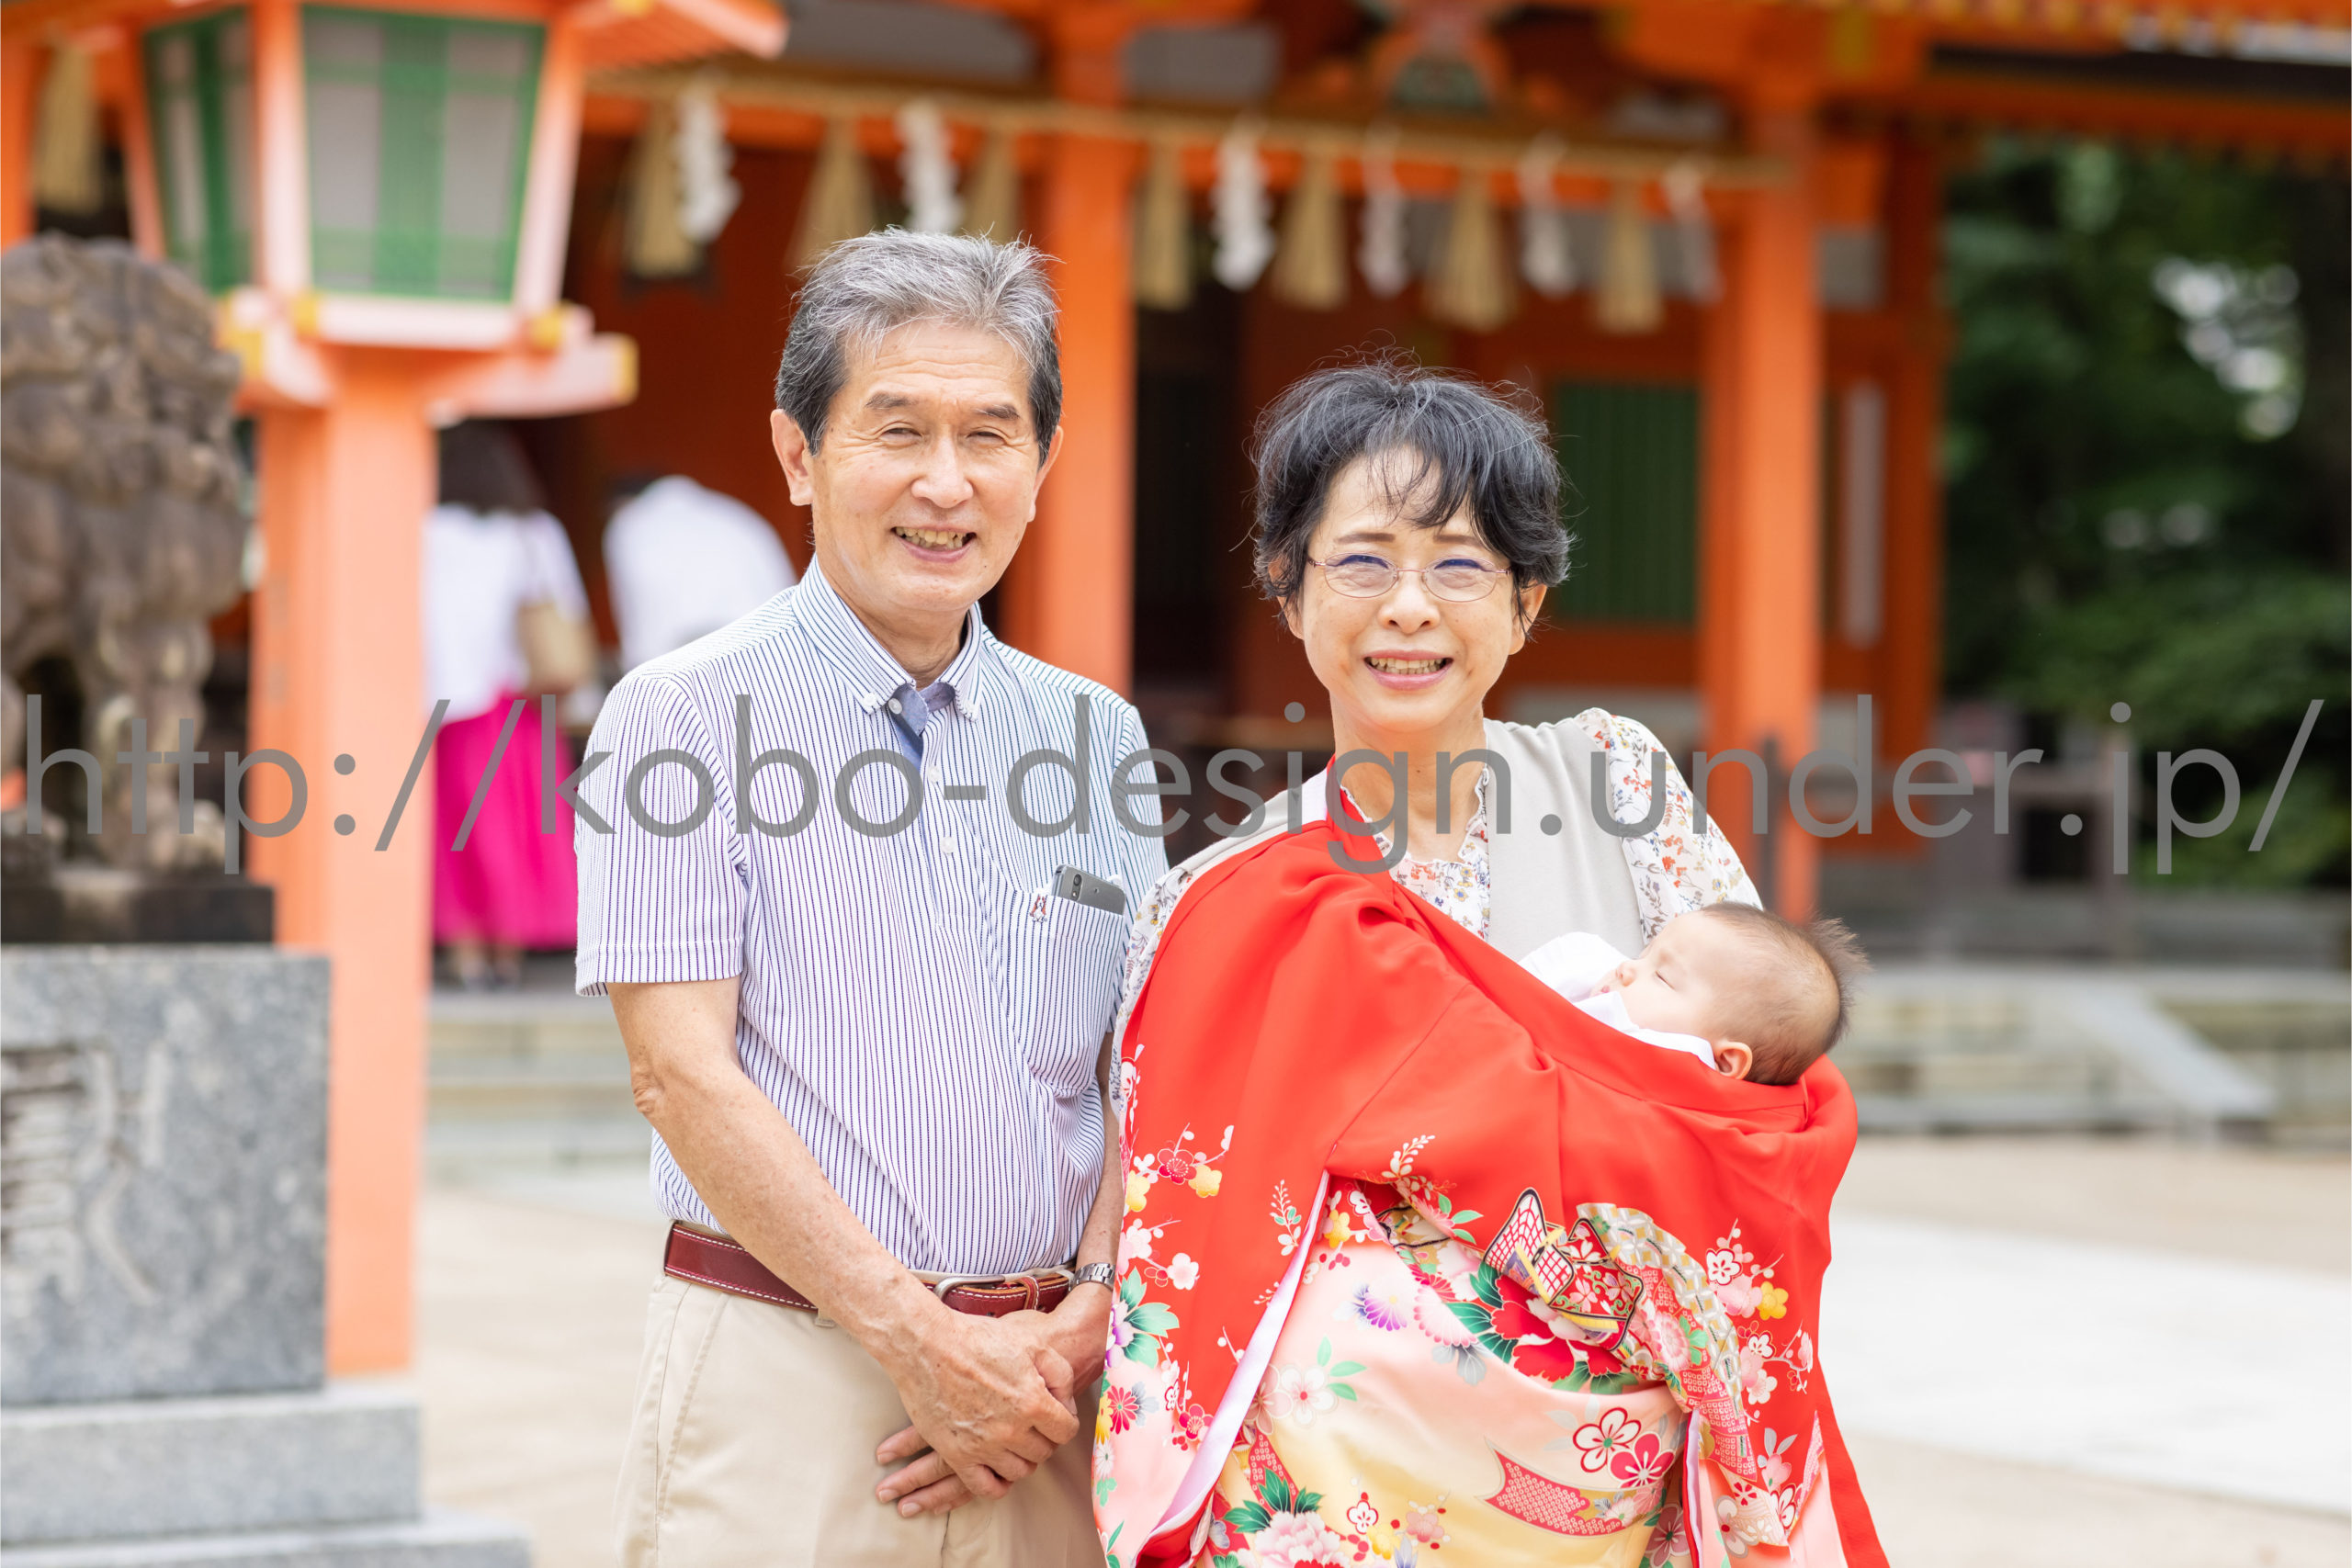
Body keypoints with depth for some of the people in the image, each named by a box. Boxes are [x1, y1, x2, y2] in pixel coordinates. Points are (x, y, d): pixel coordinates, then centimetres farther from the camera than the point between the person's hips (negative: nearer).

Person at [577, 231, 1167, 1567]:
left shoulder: (1098, 736, 12)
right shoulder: (685, 716, -1)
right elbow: (682, 1070, -8)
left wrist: (1083, 1322, -6)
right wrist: (923, 1338, -13)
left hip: (1040, 1385, 4)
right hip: (784, 1380, -4)